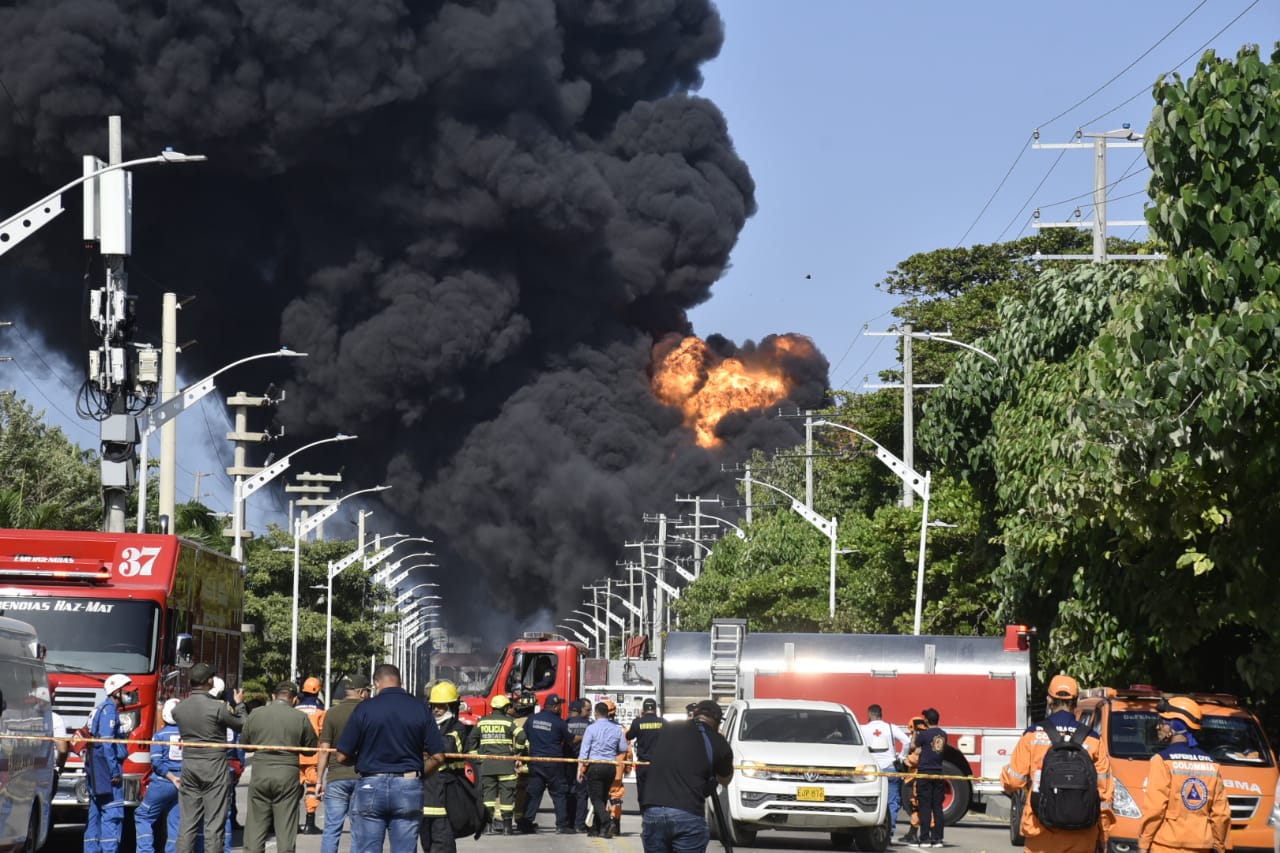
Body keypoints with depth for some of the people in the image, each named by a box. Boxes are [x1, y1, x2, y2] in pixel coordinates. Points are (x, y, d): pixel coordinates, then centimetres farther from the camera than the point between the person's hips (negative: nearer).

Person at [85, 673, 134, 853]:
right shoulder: (109, 709, -10)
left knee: (96, 812, 11)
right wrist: (115, 771, -20)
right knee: (112, 812, -13)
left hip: (95, 769, 10)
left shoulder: (100, 709, 21)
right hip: (106, 765, -10)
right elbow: (107, 742, -19)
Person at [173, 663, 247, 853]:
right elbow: (242, 725, -2)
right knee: (214, 823, -1)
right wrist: (239, 705, 16)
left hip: (189, 766, 5)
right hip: (215, 766, -5)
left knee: (188, 822, 8)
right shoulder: (217, 707, -15)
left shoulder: (178, 708, 0)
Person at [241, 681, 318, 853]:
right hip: (288, 775, -1)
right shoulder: (300, 718, -4)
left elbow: (244, 742, 11)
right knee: (286, 828, 3)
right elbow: (312, 748, 4)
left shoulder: (255, 715, 1)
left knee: (255, 826, 7)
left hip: (260, 774, 1)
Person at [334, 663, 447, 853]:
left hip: (370, 787, -2)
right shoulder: (419, 709, 0)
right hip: (408, 789, 2)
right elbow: (438, 757, -1)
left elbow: (343, 756, -4)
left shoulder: (365, 708, -5)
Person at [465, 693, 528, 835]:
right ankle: (506, 824, 2)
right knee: (506, 793, 2)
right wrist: (518, 751, 3)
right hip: (505, 764, -3)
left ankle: (490, 822, 1)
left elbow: (471, 740, 13)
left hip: (486, 764, 3)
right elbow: (521, 737, -13)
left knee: (488, 793, 8)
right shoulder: (508, 722, -4)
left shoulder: (482, 722, 9)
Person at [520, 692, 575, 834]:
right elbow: (570, 740, 1)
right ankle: (562, 825, -1)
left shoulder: (532, 719, 5)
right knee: (559, 793, 2)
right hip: (553, 763, -4)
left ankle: (525, 823, 4)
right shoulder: (559, 722, -8)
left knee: (533, 792, 8)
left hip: (535, 760, 4)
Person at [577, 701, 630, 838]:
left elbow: (584, 750, -8)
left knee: (596, 798, -3)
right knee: (603, 798, 13)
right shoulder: (617, 729, 4)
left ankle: (607, 822, -25)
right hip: (611, 766, 4)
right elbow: (623, 749, 14)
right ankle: (596, 828, 16)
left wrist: (580, 769, -5)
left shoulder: (592, 728, -7)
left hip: (595, 765, -4)